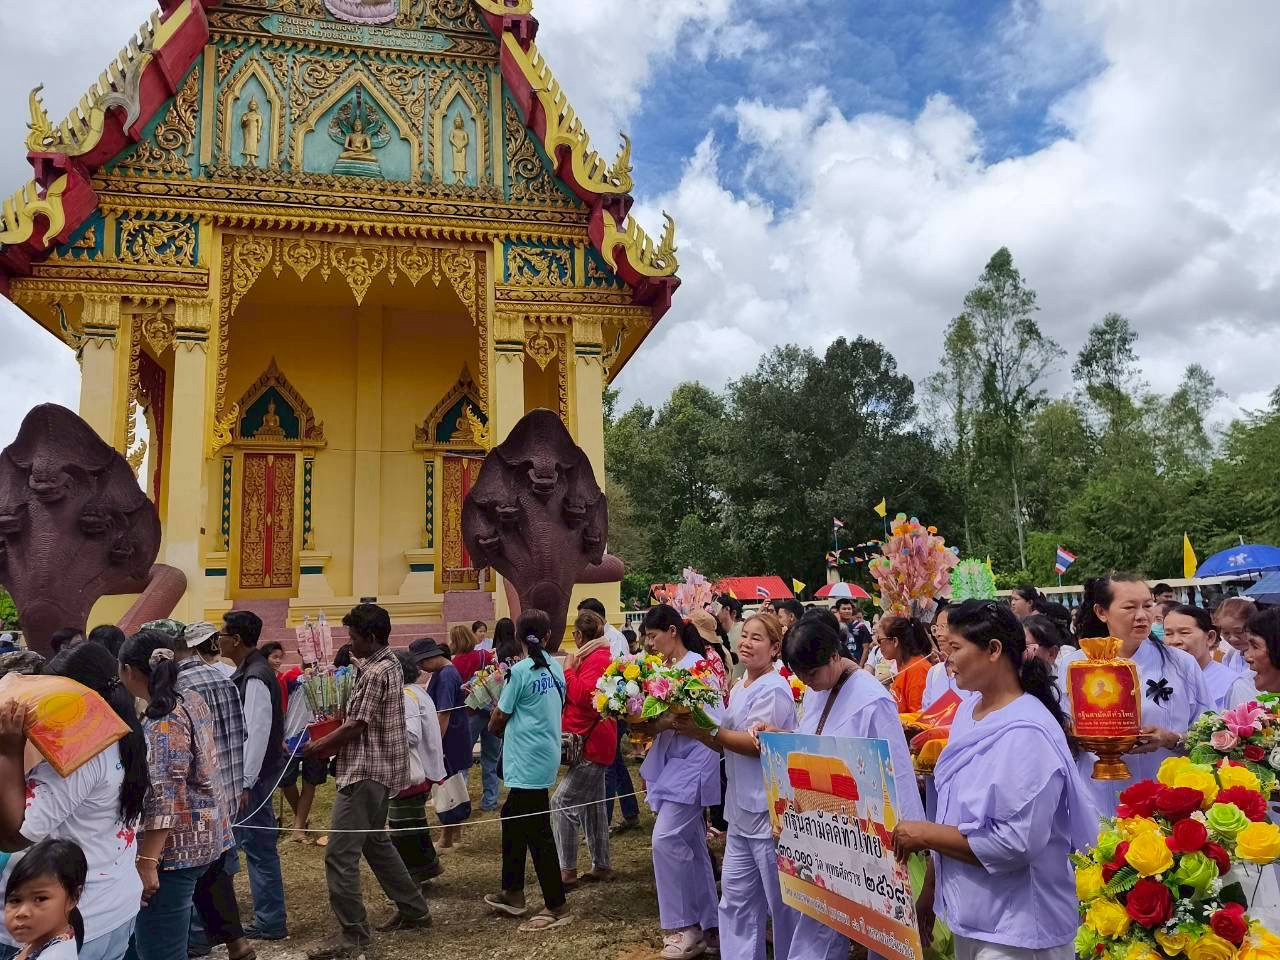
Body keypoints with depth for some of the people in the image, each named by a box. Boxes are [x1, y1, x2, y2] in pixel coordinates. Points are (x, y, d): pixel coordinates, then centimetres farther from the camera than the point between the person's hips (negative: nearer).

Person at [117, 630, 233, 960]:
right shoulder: (193, 701, 6)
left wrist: (146, 862, -24)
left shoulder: (162, 725, -21)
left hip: (174, 848, -10)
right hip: (204, 836, 10)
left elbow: (164, 801, -25)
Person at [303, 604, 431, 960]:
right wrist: (328, 741, 11)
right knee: (375, 841, 21)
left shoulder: (376, 672, -19)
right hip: (378, 768, 11)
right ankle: (414, 909, 30)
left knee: (340, 854, -6)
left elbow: (357, 727, -18)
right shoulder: (388, 664, 12)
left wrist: (317, 748, -5)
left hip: (366, 772, -11)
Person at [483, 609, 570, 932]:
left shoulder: (520, 670, -15)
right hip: (545, 755, 8)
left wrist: (495, 726, 16)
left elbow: (499, 718, -6)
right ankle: (512, 893, 31)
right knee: (513, 818, 20)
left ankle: (556, 907, 6)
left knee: (538, 833, -1)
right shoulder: (555, 667, 5)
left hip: (527, 760, -8)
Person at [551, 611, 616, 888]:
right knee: (592, 804, 16)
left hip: (591, 744, -11)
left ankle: (567, 871, -7)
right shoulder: (600, 657, 14)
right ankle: (601, 865, 24)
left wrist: (569, 669, -18)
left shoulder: (596, 660, -17)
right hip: (593, 743, 11)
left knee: (563, 803, -11)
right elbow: (580, 695, 18)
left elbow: (582, 696, -28)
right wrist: (573, 668, 5)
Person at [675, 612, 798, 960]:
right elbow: (727, 744, 14)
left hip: (770, 808, -9)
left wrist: (701, 731, -20)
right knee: (736, 895, 15)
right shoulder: (739, 687, 12)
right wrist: (699, 731, -4)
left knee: (781, 899, 6)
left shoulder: (774, 690, -16)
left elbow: (757, 745, -22)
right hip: (742, 807, 9)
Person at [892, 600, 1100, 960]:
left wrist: (926, 834, -18)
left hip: (1015, 929, -7)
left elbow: (1015, 843, -26)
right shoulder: (968, 710, 3)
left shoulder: (1026, 734, -23)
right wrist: (929, 890, 13)